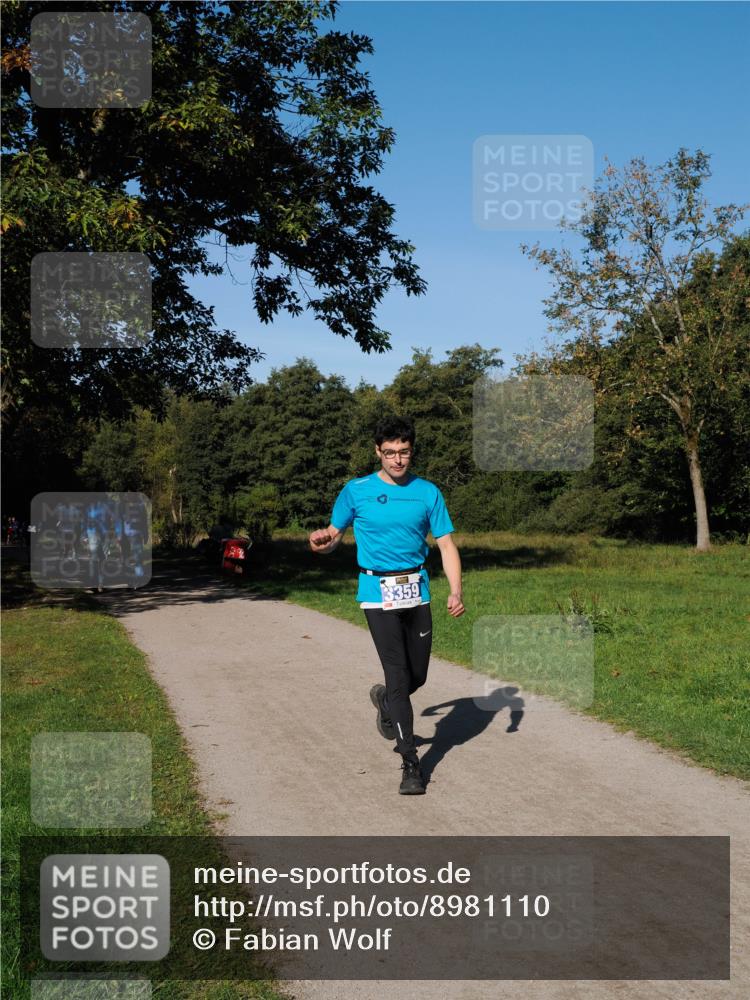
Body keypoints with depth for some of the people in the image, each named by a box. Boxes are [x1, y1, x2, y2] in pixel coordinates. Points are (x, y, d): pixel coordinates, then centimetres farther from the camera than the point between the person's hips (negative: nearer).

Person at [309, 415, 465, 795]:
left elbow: (446, 544, 2)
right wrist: (321, 542, -20)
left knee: (418, 675, 11)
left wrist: (456, 591, -12)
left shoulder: (428, 492, 3)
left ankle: (385, 699, 46)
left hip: (417, 592, 3)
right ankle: (410, 764, -1)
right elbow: (333, 535, 6)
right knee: (398, 675, -9)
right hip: (378, 593, -3)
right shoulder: (356, 491, -1)